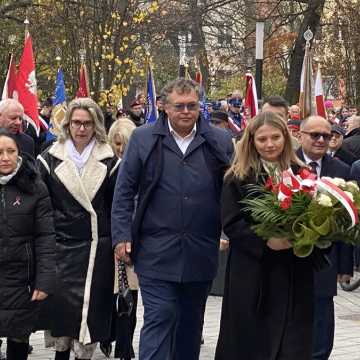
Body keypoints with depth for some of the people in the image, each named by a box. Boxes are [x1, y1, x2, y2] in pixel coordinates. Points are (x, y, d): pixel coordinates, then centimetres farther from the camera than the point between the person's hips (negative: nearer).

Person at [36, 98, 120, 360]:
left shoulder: (109, 161, 3)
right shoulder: (50, 159, 4)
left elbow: (116, 206, 6)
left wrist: (118, 240, 2)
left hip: (96, 248, 0)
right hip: (60, 246, 1)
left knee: (90, 306, -1)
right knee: (61, 303, 2)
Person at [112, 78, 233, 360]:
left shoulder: (220, 141, 3)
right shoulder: (144, 138, 1)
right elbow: (124, 192, 2)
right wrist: (122, 236, -5)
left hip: (201, 251, 2)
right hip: (156, 252, -2)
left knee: (191, 322, 15)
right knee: (159, 317, -5)